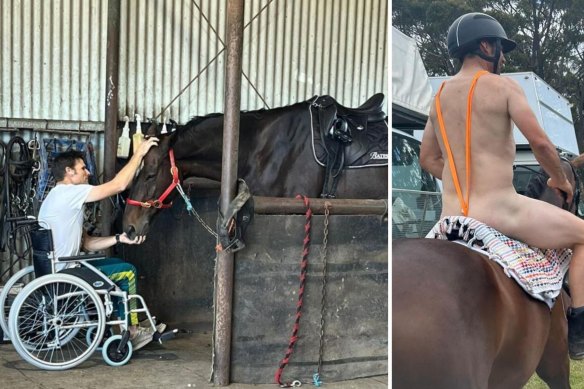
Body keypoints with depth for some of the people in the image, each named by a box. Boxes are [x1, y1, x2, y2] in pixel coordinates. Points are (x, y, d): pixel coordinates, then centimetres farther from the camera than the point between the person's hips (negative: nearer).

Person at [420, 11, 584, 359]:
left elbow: (428, 159, 18)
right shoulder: (503, 86, -4)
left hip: (453, 215, 6)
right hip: (500, 210, -6)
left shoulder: (440, 96, 13)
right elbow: (540, 142, -11)